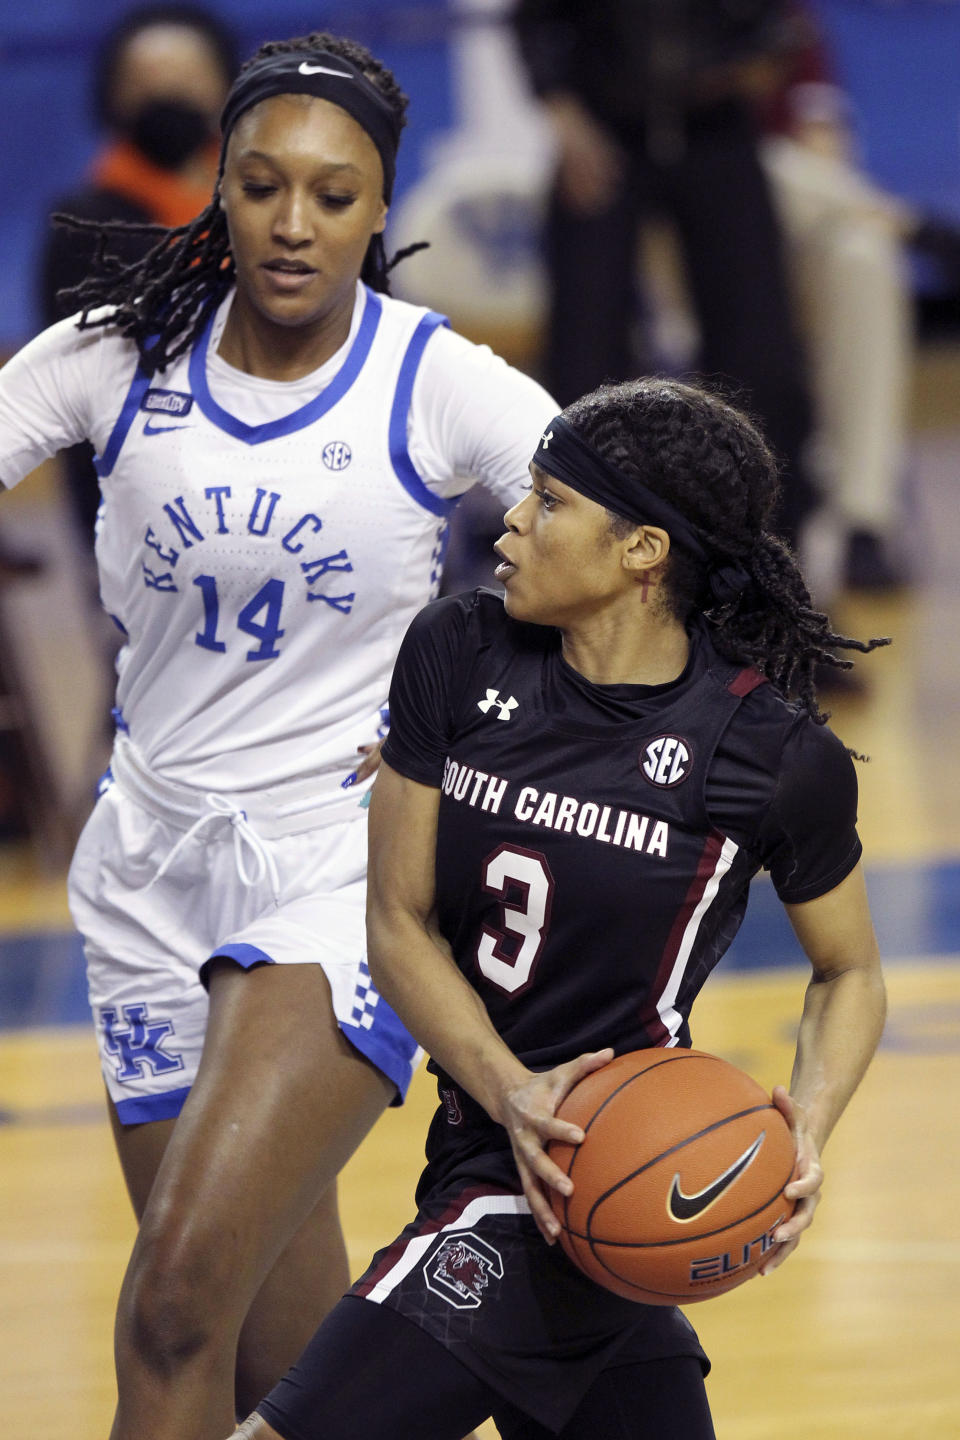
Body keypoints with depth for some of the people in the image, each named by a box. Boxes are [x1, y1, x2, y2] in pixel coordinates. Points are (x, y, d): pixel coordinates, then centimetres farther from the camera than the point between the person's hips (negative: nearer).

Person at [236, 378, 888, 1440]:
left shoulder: (777, 756, -13)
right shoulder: (456, 657, -3)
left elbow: (848, 971, 3)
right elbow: (399, 924, -1)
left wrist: (807, 1126, -15)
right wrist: (513, 1094, -16)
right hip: (487, 1143, 6)